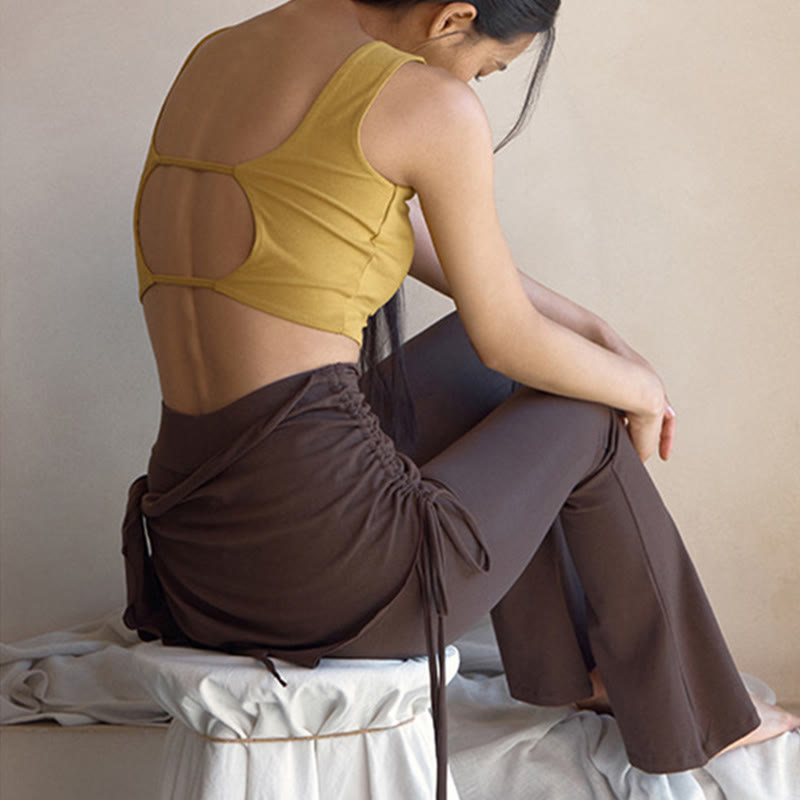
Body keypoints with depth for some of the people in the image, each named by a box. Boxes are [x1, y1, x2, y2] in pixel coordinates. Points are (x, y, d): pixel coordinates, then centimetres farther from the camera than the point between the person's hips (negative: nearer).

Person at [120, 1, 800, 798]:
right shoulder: (426, 103, -10)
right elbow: (509, 340, 1)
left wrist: (592, 329, 28)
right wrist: (641, 388, 21)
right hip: (331, 568, -7)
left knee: (470, 364, 29)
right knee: (585, 418, 20)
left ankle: (559, 665, 41)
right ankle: (691, 720, 37)